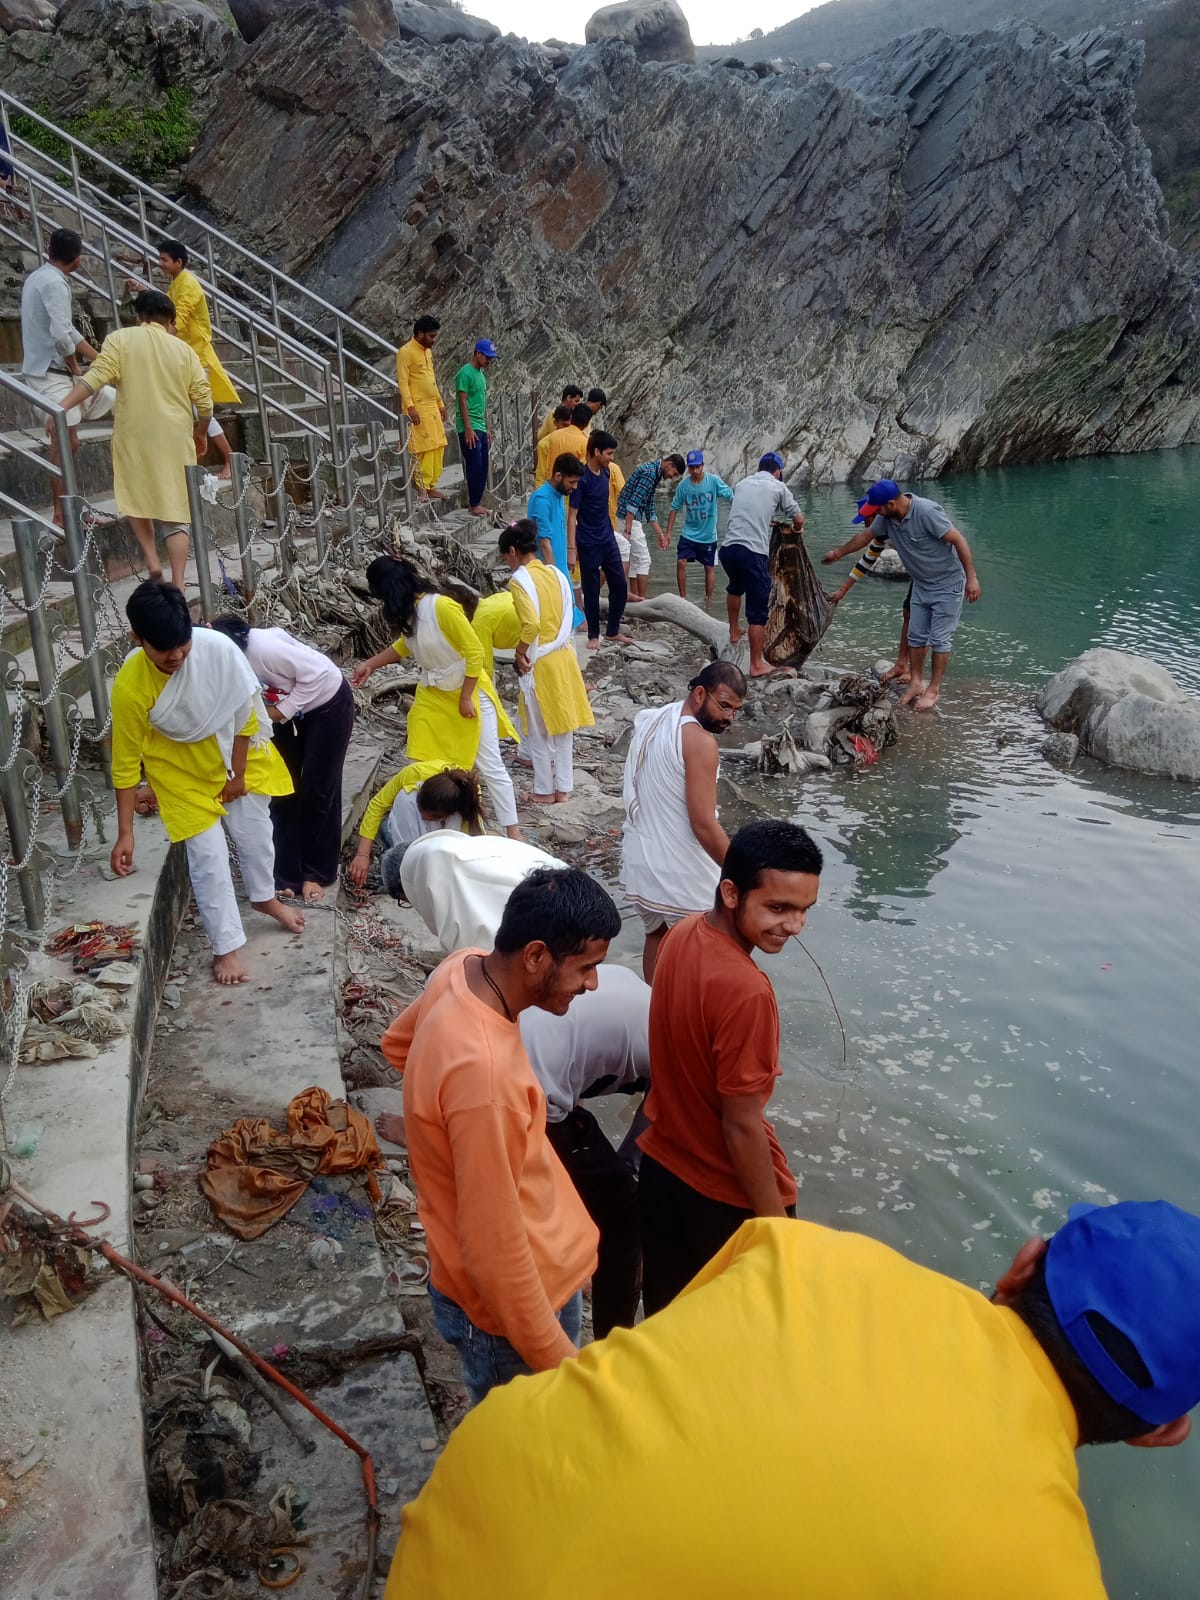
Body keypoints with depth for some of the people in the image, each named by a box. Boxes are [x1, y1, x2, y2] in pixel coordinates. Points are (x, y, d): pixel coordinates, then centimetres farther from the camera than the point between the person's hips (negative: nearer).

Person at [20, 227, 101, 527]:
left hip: (43, 369, 10)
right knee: (66, 444, -7)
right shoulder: (54, 283, -16)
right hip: (51, 373, -10)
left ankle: (66, 509, 21)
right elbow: (61, 336, -25)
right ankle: (61, 515, -5)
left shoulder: (38, 277, 15)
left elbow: (67, 329, 20)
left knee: (62, 442, 15)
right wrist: (74, 365, -7)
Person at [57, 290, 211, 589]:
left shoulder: (121, 339, 2)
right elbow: (204, 399, 4)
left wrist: (62, 407, -13)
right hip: (175, 438, 1)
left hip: (135, 435, -1)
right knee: (176, 509, 3)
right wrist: (201, 433, 21)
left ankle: (151, 560, 5)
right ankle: (178, 584, -1)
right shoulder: (183, 349, 8)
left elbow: (97, 376, -12)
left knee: (136, 498, 19)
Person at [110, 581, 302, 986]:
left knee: (255, 829, 18)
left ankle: (264, 897, 47)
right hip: (179, 769, -2)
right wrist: (125, 833, -18)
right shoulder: (130, 686, -33)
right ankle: (226, 946, 14)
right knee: (208, 855, -3)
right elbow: (126, 763, -21)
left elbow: (244, 713, -14)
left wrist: (239, 773, -7)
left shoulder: (218, 647, -31)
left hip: (233, 752, 3)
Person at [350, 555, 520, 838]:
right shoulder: (409, 609, -1)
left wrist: (466, 698, -18)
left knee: (489, 766, -1)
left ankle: (513, 832, 9)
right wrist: (370, 664, 15)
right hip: (433, 695, 8)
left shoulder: (442, 606, -27)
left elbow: (475, 652, -23)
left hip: (468, 692, -7)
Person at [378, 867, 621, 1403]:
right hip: (512, 1297, -8)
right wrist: (557, 1362, -19)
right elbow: (495, 1248, -30)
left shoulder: (464, 967, -12)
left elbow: (398, 1043, 10)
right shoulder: (484, 1075, -39)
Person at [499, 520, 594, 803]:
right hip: (563, 655, 7)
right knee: (562, 725, 14)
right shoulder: (556, 573, 7)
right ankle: (564, 787, 22)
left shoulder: (520, 580, -15)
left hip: (539, 662, -7)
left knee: (539, 730, 7)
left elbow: (531, 624, -26)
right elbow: (568, 617, 10)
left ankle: (544, 790, 16)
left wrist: (520, 653, -13)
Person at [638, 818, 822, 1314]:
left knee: (668, 1316, 26)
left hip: (661, 1167, 7)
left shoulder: (682, 935, -8)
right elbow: (742, 1126, -25)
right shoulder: (745, 991, -33)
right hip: (728, 1196, -7)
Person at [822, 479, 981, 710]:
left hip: (947, 585, -7)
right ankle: (916, 683, 18)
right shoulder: (888, 518, -5)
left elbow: (958, 541, -26)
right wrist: (839, 553, 26)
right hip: (921, 585, 7)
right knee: (915, 636, 8)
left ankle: (933, 690, 4)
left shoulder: (927, 512, -28)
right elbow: (865, 536, 15)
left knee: (939, 639, -3)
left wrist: (971, 578, -26)